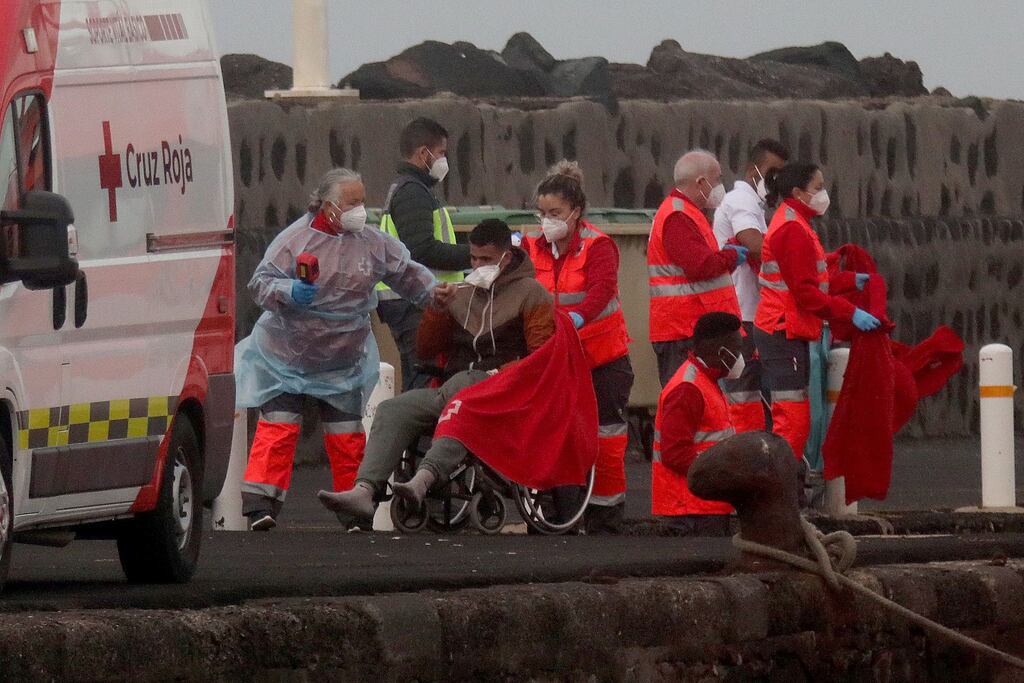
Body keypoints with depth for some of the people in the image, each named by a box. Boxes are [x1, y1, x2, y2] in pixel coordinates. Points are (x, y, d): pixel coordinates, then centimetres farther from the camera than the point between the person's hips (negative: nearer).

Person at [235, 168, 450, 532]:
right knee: (278, 429, -11)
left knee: (347, 437, 6)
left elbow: (407, 272, 11)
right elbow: (260, 283, -14)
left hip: (342, 363, 4)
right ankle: (261, 506, -11)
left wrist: (431, 291, -5)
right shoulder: (295, 239, -12)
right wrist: (289, 293, -33)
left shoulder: (371, 243, 1)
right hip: (286, 357, -4)